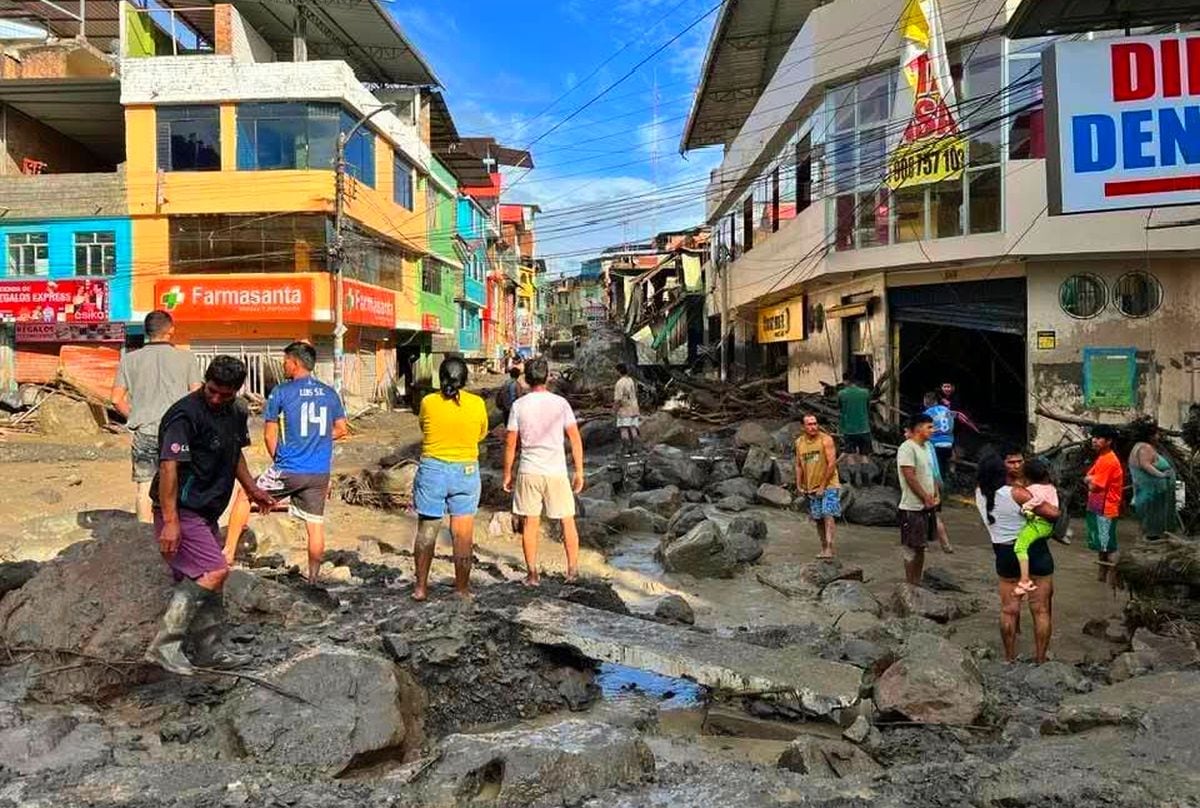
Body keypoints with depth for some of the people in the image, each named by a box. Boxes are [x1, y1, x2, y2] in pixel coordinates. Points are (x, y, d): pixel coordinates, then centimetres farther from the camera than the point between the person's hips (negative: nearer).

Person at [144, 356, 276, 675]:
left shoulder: (236, 414, 8)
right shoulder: (185, 414, -20)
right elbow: (169, 466, -26)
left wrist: (252, 489, 25)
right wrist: (170, 521, -31)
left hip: (206, 512, 9)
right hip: (182, 512, -9)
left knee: (205, 579, 15)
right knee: (215, 571, -17)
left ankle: (208, 651, 26)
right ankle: (164, 645, -11)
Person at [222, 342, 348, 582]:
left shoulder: (281, 392, -5)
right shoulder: (330, 394, 6)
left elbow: (269, 436, -1)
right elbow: (341, 430, 13)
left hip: (288, 470, -4)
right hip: (320, 473, 4)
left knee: (244, 496, 16)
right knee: (315, 525, 10)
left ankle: (228, 552, 16)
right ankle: (313, 579, 17)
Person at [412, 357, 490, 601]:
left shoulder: (428, 402, -7)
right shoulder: (477, 404, -7)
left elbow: (424, 429, 8)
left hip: (432, 470, 0)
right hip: (466, 472, 0)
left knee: (426, 530, 12)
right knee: (463, 534, 8)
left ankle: (421, 587, 17)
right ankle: (462, 589, 15)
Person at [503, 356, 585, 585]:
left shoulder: (519, 405, -2)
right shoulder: (560, 403, -3)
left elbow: (510, 443, 1)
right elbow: (575, 439, -3)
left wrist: (507, 474, 11)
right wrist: (579, 471, 4)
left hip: (528, 472, 1)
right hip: (556, 471, -1)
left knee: (530, 523, 8)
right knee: (567, 520, 12)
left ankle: (532, 574, 11)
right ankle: (573, 569, 14)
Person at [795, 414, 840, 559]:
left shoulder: (826, 439, -10)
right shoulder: (799, 442, 6)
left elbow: (831, 464, -14)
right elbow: (799, 465, 14)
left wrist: (823, 486, -15)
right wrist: (799, 486, 6)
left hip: (828, 485, -5)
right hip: (811, 488, 5)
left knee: (828, 515, -16)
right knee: (818, 519, 10)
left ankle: (829, 548, -21)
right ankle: (823, 548, 20)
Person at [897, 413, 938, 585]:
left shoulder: (925, 447, 13)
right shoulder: (907, 448, -16)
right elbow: (910, 477, -20)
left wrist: (934, 496, 4)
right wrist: (926, 498, -15)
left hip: (927, 506, 9)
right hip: (912, 508, -9)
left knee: (921, 546, 14)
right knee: (911, 548, -1)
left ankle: (917, 583, 23)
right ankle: (910, 585, 7)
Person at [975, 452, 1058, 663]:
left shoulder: (979, 494, -5)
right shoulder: (1016, 493, -21)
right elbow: (1053, 514, -20)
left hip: (1004, 554, 4)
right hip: (1034, 552, -4)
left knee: (1009, 610, 13)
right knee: (1041, 610, 7)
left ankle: (1010, 659, 21)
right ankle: (1040, 661, 13)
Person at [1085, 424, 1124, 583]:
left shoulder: (1109, 461, -19)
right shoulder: (1101, 458, 12)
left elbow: (1094, 486, -21)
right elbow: (1088, 478, 12)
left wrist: (1091, 480, -2)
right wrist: (1092, 480, -8)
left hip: (1105, 509, -10)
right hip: (1097, 507, 10)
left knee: (1108, 546, -4)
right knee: (1101, 544, 18)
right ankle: (1102, 574, 27)